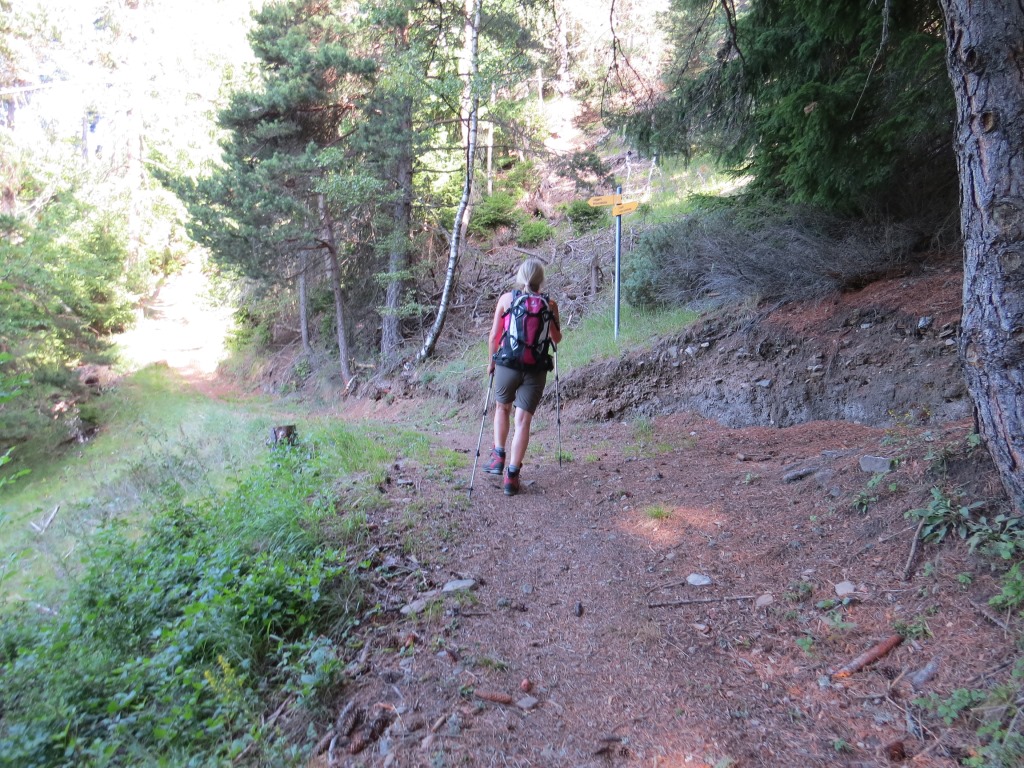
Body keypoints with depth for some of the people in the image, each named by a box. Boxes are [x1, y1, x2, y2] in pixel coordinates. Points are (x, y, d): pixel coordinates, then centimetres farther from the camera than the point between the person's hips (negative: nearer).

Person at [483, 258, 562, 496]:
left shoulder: (506, 299, 0)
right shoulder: (550, 304, 2)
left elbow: (494, 336, 2)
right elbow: (557, 338, 15)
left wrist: (491, 361, 18)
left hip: (507, 365, 0)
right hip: (536, 369, 0)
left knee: (502, 408, 25)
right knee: (523, 420, 3)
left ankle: (498, 457, 21)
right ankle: (512, 475, 2)